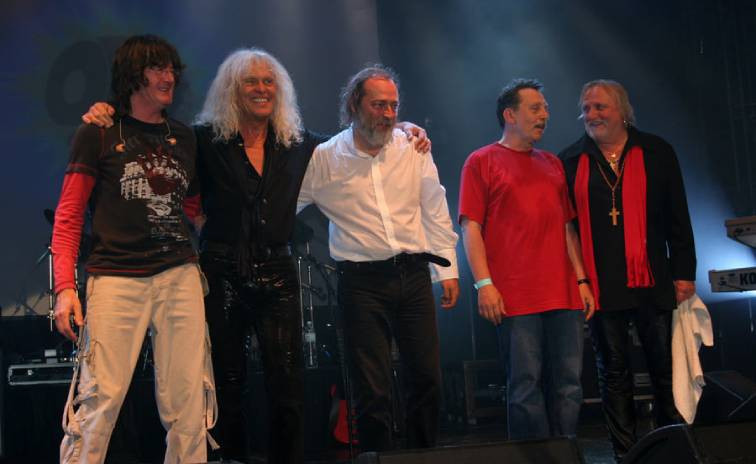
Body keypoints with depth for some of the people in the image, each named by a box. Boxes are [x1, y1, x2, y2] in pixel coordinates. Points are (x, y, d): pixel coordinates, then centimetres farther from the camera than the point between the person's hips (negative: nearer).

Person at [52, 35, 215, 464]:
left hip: (180, 277, 4)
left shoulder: (185, 137, 16)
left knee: (188, 404, 2)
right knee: (100, 400, -8)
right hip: (116, 280, -4)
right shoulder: (98, 134, 4)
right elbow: (68, 215, 1)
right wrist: (65, 286, -8)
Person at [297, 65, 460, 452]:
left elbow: (435, 210, 10)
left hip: (413, 275, 3)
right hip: (362, 282, -2)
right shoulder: (324, 158, -2)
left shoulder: (412, 147, 5)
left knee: (426, 377, 7)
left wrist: (447, 269, 9)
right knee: (373, 388, 0)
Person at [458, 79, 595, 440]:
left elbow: (567, 227, 20)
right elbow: (471, 226, -3)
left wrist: (581, 279, 12)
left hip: (564, 295, 5)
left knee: (568, 385, 5)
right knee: (526, 386, -3)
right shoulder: (481, 162, 4)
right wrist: (484, 283, -12)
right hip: (516, 299, -5)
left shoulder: (552, 164, 20)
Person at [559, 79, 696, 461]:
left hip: (652, 282, 0)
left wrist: (684, 273, 0)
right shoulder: (570, 160, 6)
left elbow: (677, 218, 5)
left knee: (665, 367, 4)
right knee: (613, 373, 6)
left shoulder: (656, 152, 6)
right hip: (599, 285, 0)